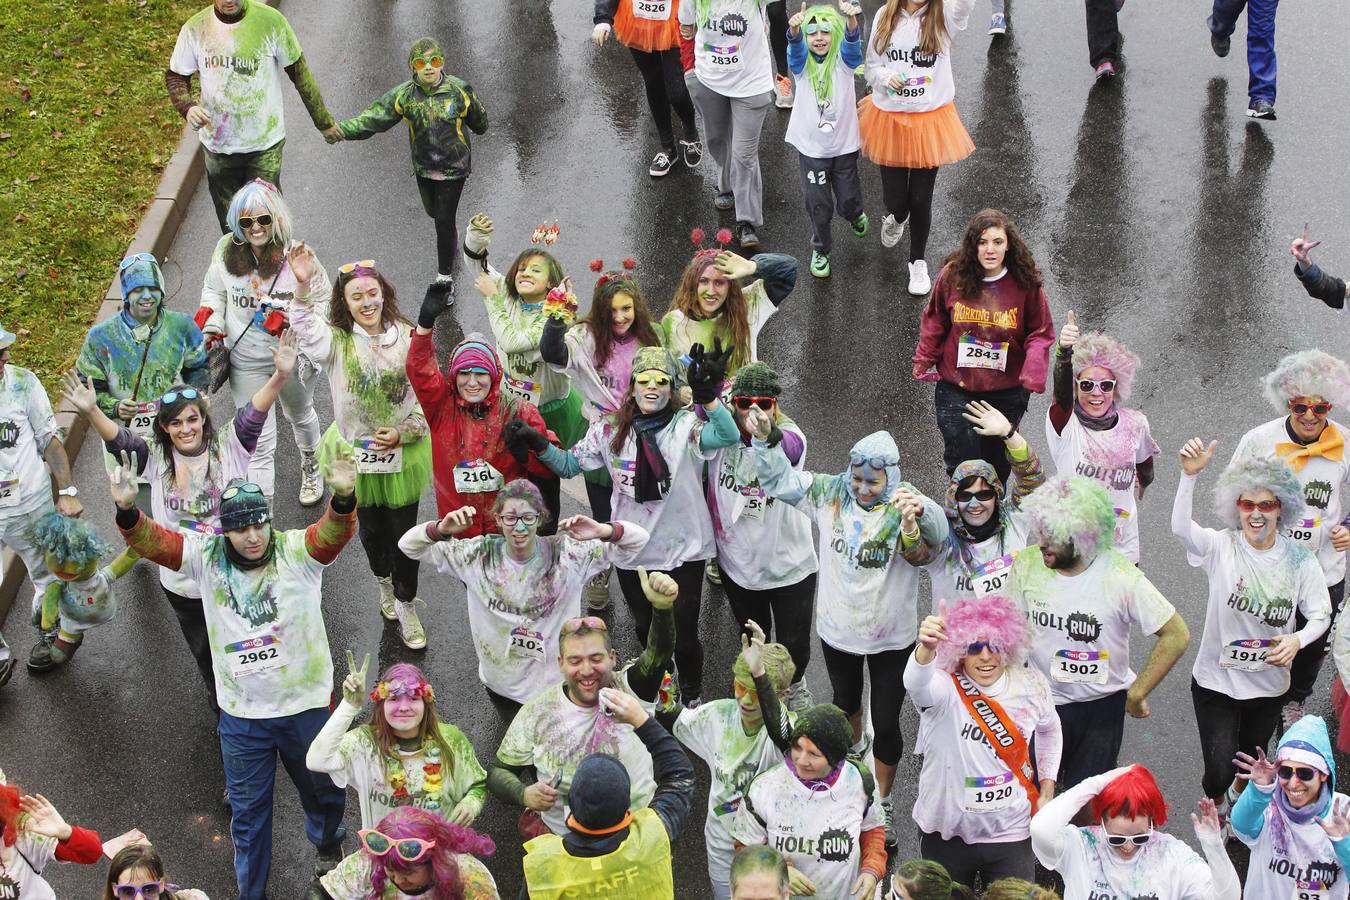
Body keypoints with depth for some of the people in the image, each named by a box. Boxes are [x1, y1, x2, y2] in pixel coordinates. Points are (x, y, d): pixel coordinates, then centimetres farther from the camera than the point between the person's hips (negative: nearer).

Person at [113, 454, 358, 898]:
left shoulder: (298, 551, -15)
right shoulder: (207, 557, -8)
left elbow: (335, 532, -33)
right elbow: (151, 541, -16)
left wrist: (344, 497, -56)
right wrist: (127, 511, -39)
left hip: (306, 705, -1)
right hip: (241, 713, 1)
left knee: (321, 788, 23)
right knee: (247, 809, 15)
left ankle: (328, 844, 55)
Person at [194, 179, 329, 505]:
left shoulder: (297, 256, -25)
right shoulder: (226, 250, -16)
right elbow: (214, 292, 3)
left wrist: (304, 284, -36)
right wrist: (210, 330, -7)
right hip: (245, 360, 0)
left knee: (299, 415, 31)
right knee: (258, 441, 2)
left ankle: (311, 467, 62)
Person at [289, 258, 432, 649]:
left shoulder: (408, 338, -11)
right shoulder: (336, 341, -12)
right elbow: (303, 325, -34)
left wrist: (404, 432, -18)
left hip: (402, 454, -1)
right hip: (356, 455, 1)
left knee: (404, 532, 7)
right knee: (370, 527, 23)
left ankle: (406, 607, 27)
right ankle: (384, 582, 52)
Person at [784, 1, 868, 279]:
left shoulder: (843, 59, -10)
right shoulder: (801, 63, -9)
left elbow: (852, 41, -31)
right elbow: (795, 46, -31)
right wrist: (794, 29, -57)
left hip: (843, 144, 0)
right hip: (811, 147, 0)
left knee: (848, 200, 13)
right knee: (818, 204, 5)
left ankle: (855, 215, 49)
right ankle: (821, 250, 27)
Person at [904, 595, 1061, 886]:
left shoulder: (1030, 685, -8)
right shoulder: (946, 689, -21)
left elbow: (1049, 730, 15)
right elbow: (917, 685, -47)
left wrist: (1047, 788, 9)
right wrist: (926, 648, -68)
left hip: (1011, 832, 2)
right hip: (946, 834, -1)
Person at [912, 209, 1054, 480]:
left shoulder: (1025, 282, -12)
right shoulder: (952, 275, -10)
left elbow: (1041, 332, -3)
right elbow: (934, 323, 5)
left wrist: (1033, 371, -20)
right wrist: (924, 363, 5)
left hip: (1007, 393, 0)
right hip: (955, 389, 0)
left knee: (997, 463, 14)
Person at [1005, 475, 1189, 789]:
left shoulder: (1121, 577, -21)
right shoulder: (1027, 565, -13)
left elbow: (1177, 635, -15)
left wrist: (1137, 694, -12)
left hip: (1102, 707, -2)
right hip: (1040, 703, 2)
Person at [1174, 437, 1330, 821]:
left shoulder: (1299, 559, -11)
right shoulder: (1222, 548, -18)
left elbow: (1320, 614, -2)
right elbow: (1181, 527, -38)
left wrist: (1298, 639, -25)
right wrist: (1190, 474, -54)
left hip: (1269, 684, 3)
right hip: (1216, 680, -2)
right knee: (1218, 772, -3)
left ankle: (1240, 796, 61)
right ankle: (1217, 804, 35)